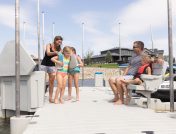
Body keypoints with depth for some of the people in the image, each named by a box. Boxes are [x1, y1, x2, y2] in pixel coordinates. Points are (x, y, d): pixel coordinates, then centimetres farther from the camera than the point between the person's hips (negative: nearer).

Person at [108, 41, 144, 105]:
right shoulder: (134, 56, 25)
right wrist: (123, 76, 11)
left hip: (134, 77, -9)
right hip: (127, 75, 9)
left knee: (118, 79, -30)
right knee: (111, 79, -1)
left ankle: (121, 99, -19)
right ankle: (116, 97, 0)